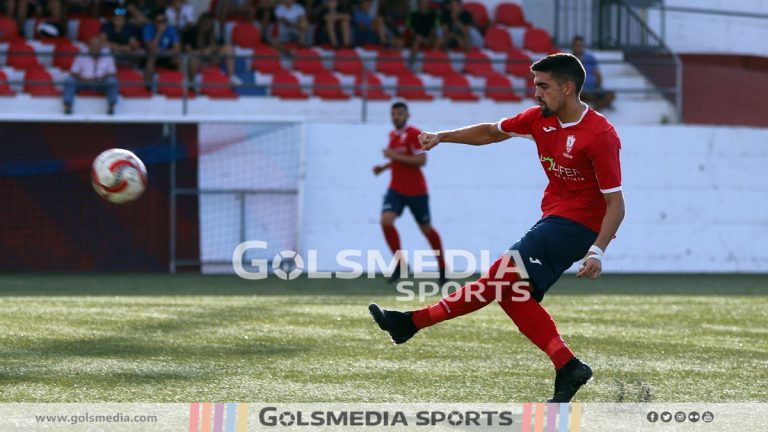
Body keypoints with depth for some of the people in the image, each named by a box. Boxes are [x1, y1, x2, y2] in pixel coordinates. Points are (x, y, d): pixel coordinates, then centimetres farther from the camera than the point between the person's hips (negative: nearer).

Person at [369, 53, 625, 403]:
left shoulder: (600, 135, -18)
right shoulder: (541, 118, 4)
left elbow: (615, 204, -18)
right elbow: (492, 132, 21)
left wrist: (597, 252, -29)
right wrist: (442, 137, 10)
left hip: (578, 225, -9)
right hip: (554, 217, 9)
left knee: (507, 271, -19)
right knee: (512, 293, -1)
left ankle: (413, 322, -20)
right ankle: (568, 368, -4)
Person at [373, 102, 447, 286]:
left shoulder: (414, 134, -13)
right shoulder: (393, 135, 11)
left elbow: (421, 160, -22)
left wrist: (395, 156, -23)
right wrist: (384, 167, 9)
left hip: (416, 191, -6)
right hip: (396, 189, 6)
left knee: (426, 229, 6)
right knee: (386, 220, -17)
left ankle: (442, 267, 24)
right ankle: (400, 263, -7)